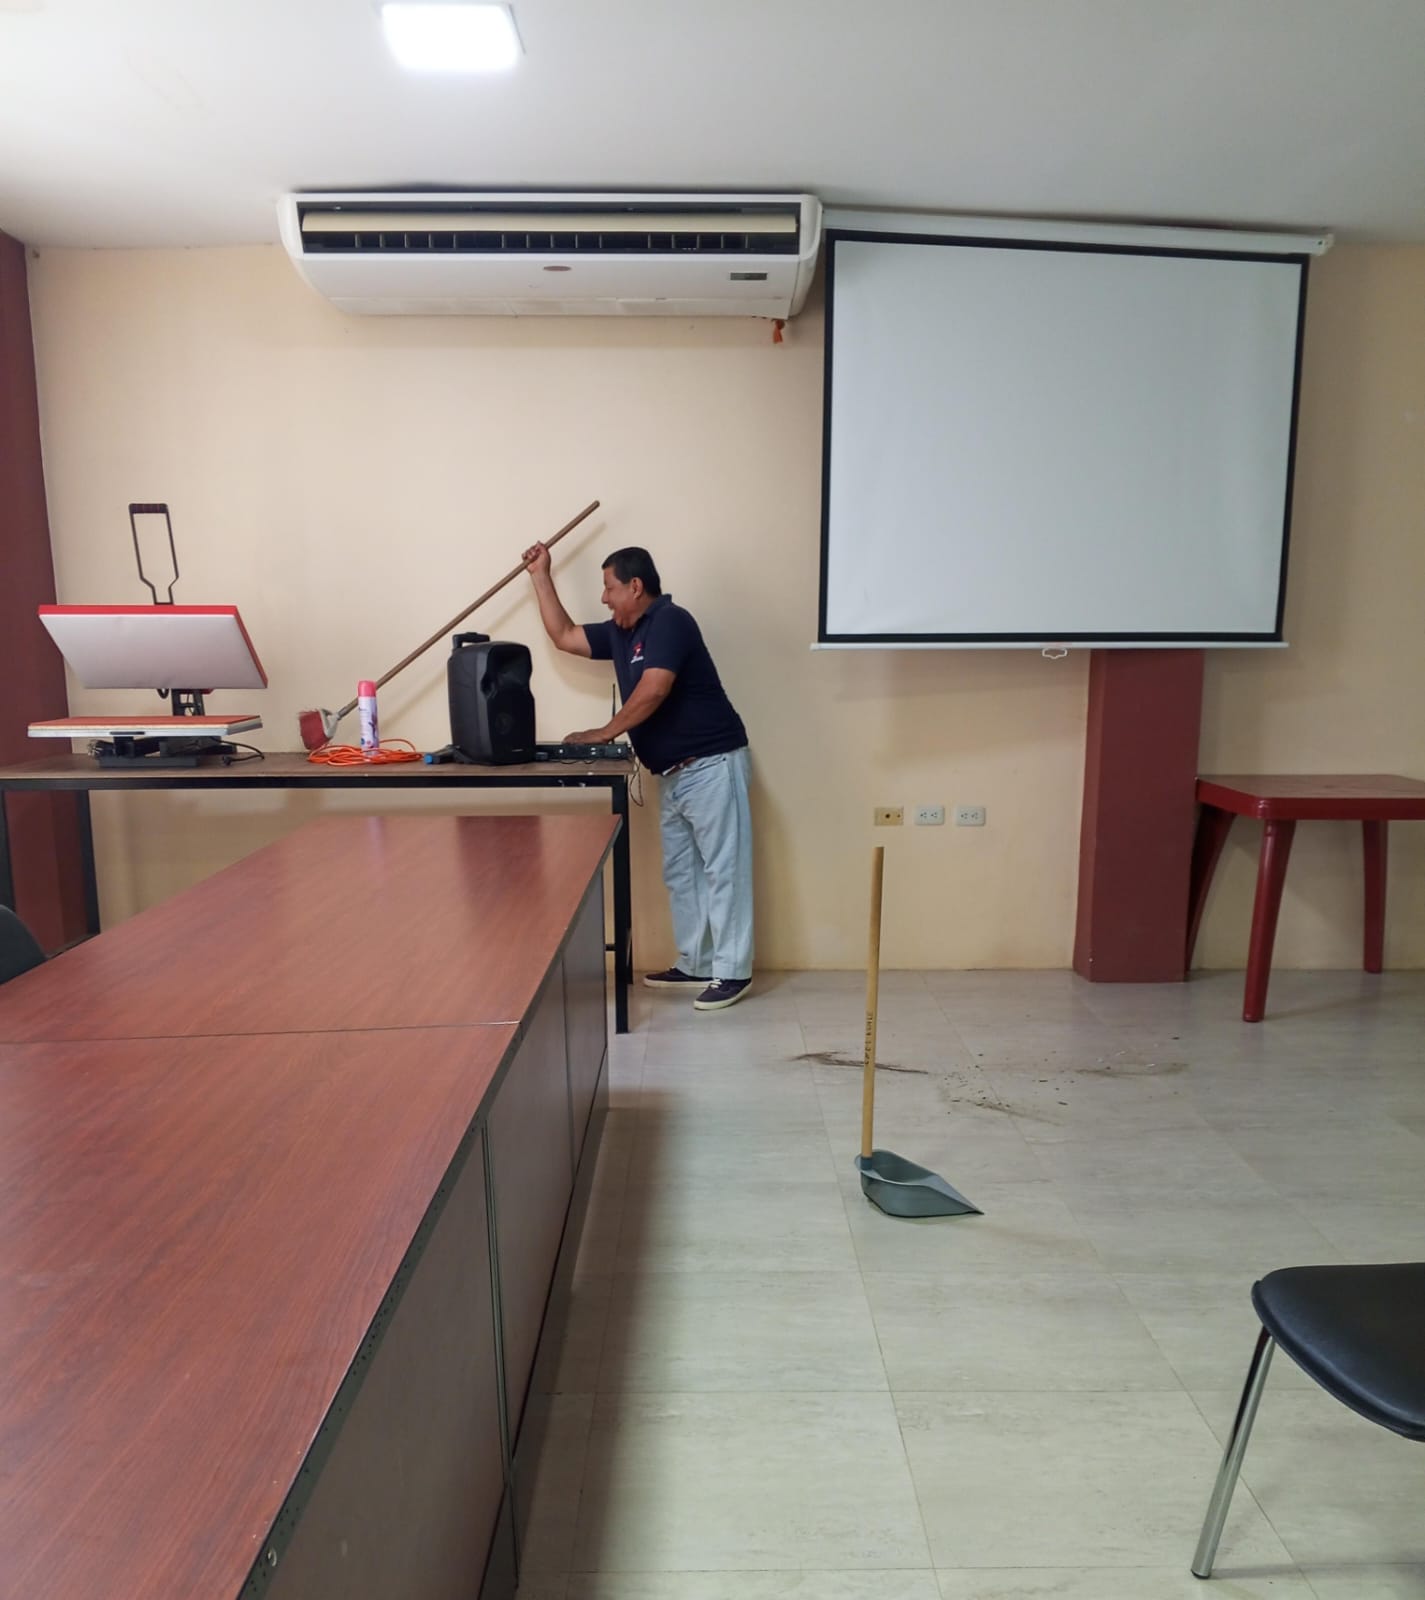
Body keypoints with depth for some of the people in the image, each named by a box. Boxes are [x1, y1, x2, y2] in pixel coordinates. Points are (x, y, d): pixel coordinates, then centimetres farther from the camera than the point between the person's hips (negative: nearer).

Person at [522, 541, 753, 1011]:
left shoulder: (670, 621, -13)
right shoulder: (620, 633, 14)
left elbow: (652, 692, -23)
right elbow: (563, 636, 23)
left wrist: (603, 734, -15)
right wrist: (542, 576, 20)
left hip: (711, 764, -10)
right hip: (673, 773, 10)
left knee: (722, 868, -4)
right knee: (680, 872, 12)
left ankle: (732, 972, 2)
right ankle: (694, 966, 22)